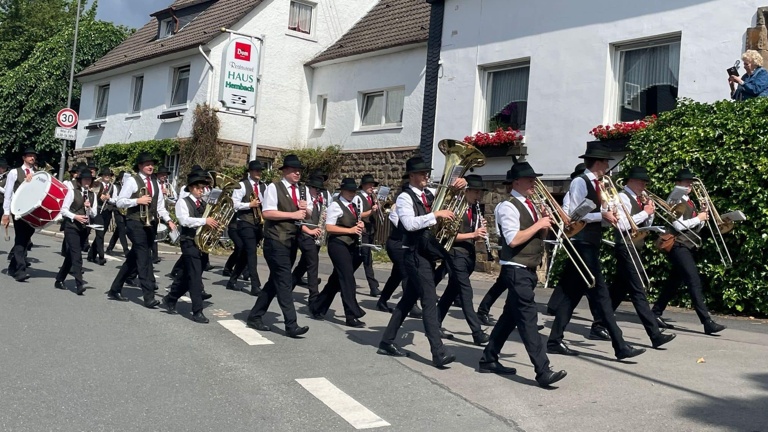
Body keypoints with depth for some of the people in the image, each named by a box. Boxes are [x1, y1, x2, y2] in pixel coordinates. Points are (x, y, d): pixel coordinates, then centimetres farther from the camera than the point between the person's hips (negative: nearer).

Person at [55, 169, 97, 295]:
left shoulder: (92, 194, 8)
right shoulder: (72, 191, -6)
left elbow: (94, 213, 7)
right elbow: (63, 210, -7)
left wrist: (89, 207, -12)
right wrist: (75, 216, -21)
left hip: (84, 228, 6)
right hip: (71, 227, -5)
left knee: (71, 255, 13)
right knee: (77, 255, -14)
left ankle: (59, 280, 26)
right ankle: (79, 285, -18)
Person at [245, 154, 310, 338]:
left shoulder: (303, 190, 13)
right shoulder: (274, 187, -7)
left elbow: (309, 214, 14)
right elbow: (267, 213, -17)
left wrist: (305, 209, -9)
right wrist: (292, 214, -19)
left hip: (292, 241, 8)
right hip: (276, 241, -8)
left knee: (275, 281, 12)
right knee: (284, 282, -10)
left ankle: (255, 317, 23)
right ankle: (291, 325, -10)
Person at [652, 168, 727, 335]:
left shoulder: (690, 202, 18)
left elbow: (695, 228, 19)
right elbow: (678, 225, -18)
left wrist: (702, 218, 1)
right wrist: (698, 218, -10)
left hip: (688, 246, 9)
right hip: (678, 246, -9)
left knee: (674, 282, 12)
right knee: (695, 281, -15)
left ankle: (656, 314, 20)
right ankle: (707, 322, -18)